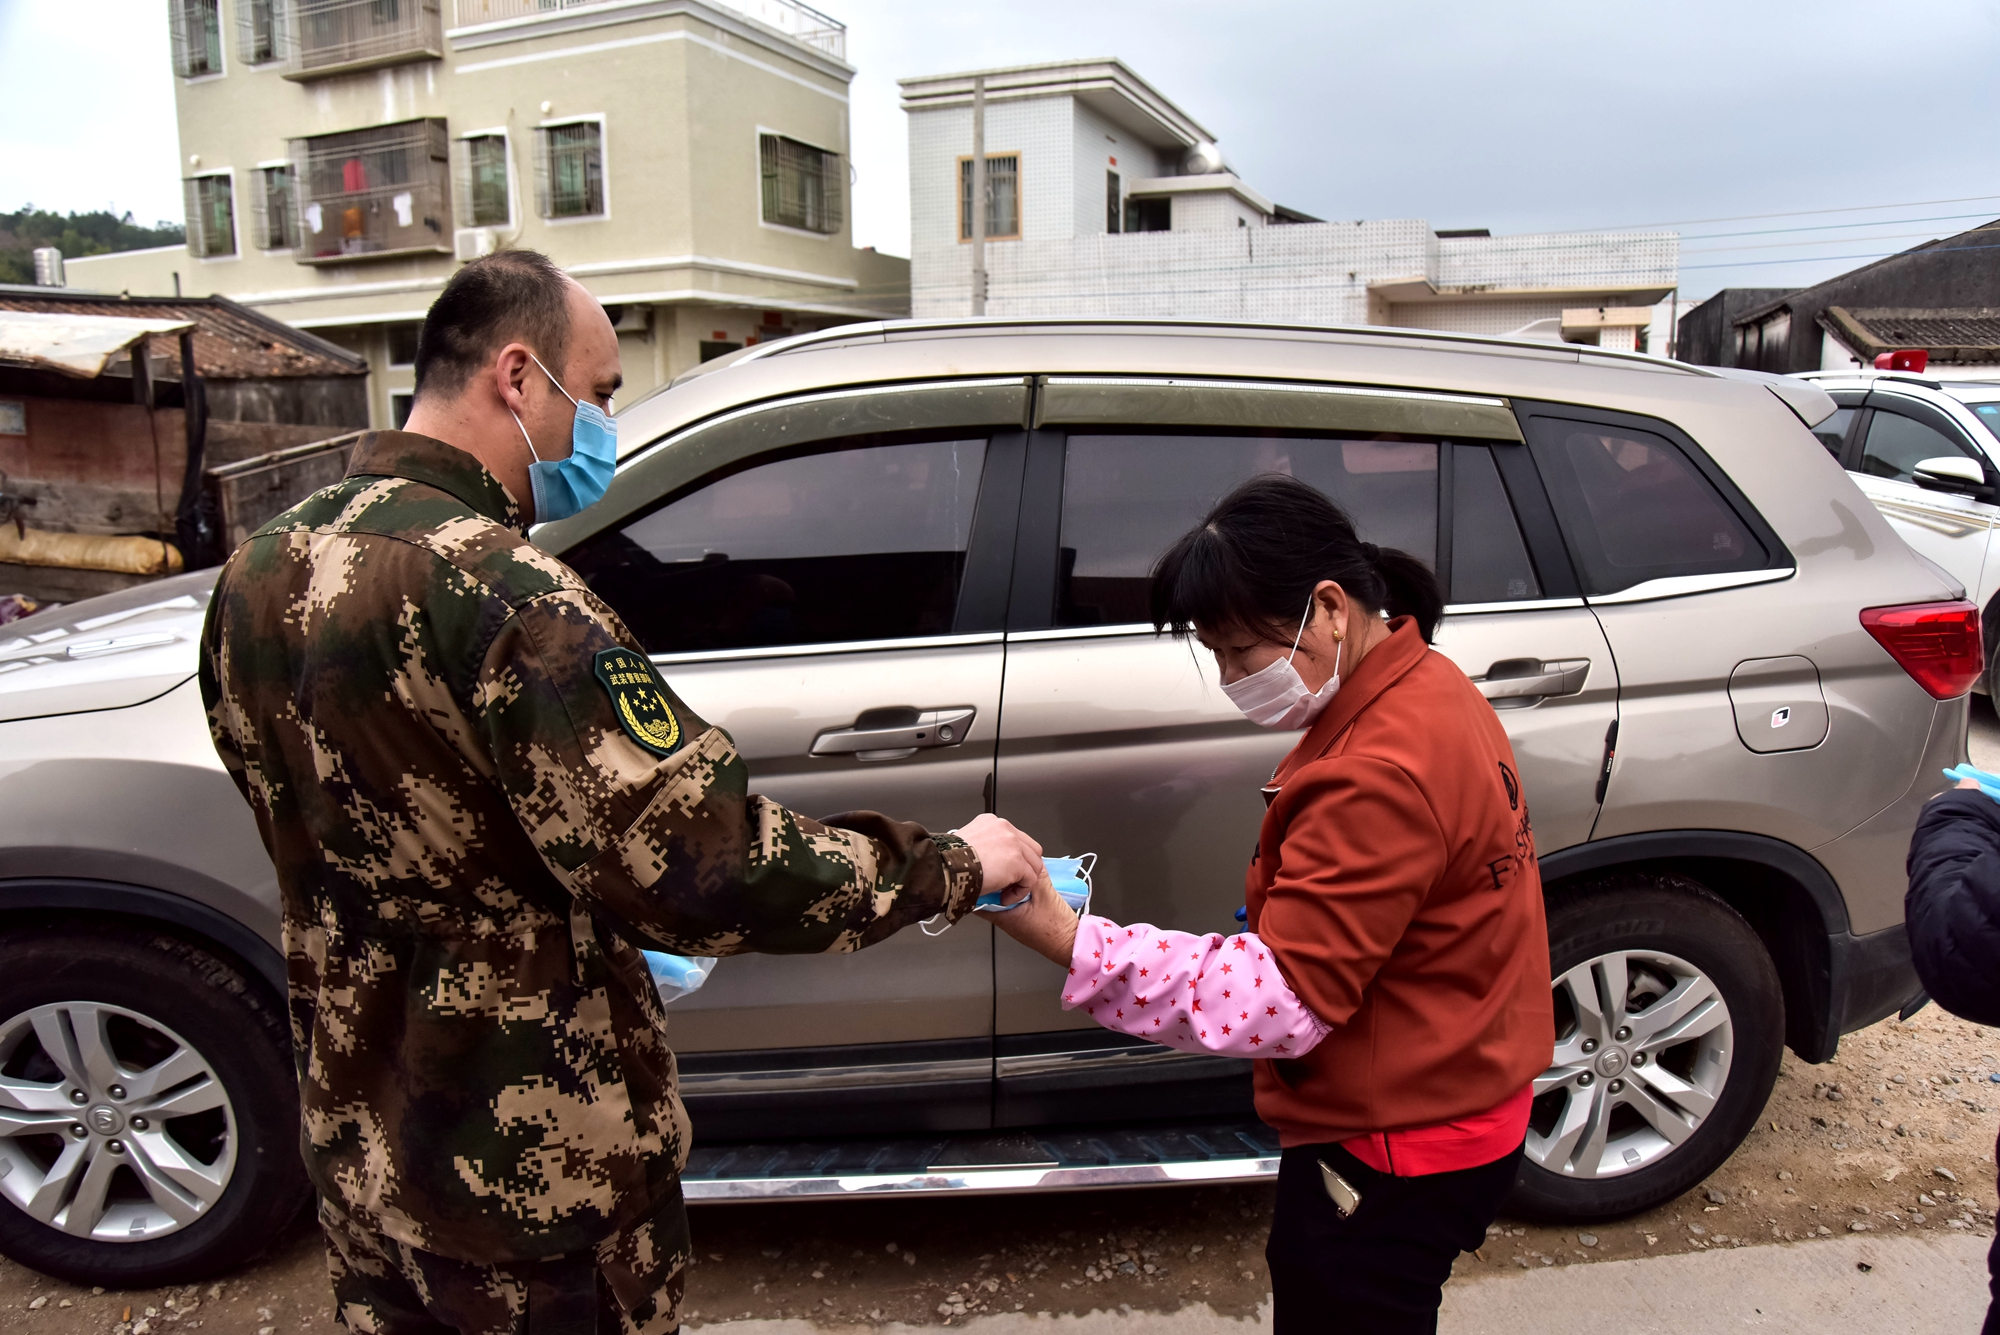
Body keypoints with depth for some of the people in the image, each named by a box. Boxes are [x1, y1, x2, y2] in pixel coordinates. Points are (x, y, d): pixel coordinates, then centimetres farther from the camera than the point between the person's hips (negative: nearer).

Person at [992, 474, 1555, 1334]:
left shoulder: (1382, 774, -30)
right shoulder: (1426, 689, 4)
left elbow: (1281, 997, -30)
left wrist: (1063, 939, -33)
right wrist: (1278, 913, 5)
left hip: (1393, 1155, -10)